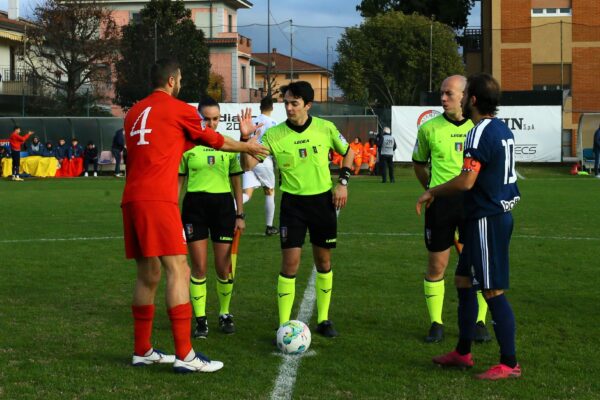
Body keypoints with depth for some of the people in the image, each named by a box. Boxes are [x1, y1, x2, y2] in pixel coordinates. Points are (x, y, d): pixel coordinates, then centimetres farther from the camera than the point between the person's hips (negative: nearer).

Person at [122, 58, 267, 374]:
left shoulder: (134, 112, 20)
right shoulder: (178, 110, 2)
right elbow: (215, 141, 15)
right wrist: (247, 146, 32)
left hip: (132, 200, 8)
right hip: (158, 200, -8)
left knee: (148, 275, 14)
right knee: (178, 271, -9)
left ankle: (142, 351, 18)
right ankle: (184, 355, -13)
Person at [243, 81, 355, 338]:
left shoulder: (325, 128, -4)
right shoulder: (274, 135, -8)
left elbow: (348, 152, 12)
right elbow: (249, 165, -13)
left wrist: (343, 182, 1)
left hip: (323, 200, 2)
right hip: (292, 203, -2)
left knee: (324, 261, 10)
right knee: (290, 263, -7)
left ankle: (323, 320, 23)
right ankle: (284, 325, 0)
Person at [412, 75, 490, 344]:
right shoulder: (429, 128, 2)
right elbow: (418, 162, 17)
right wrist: (430, 188, 11)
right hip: (440, 202, 0)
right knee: (436, 266, 3)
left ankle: (479, 322, 16)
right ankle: (436, 323, 14)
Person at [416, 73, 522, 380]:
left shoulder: (480, 133, -18)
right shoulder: (502, 130, 12)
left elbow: (466, 181, -23)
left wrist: (432, 192, -8)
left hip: (487, 219, -10)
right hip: (499, 213, 10)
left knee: (493, 291, -4)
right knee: (463, 281, 17)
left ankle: (509, 363, 2)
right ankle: (462, 353, 26)